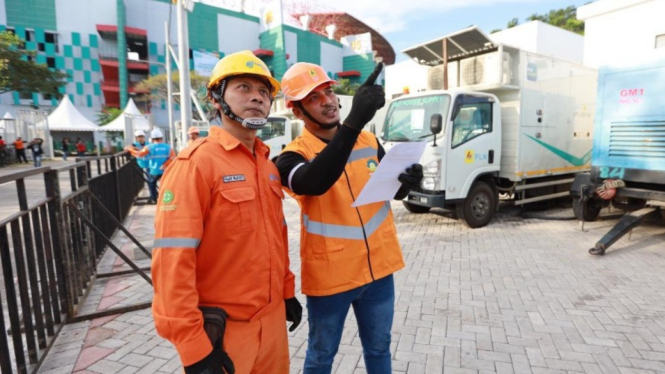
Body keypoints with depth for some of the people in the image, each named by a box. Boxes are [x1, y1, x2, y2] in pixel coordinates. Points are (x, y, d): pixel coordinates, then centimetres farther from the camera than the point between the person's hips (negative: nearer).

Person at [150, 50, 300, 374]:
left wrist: (287, 291, 14)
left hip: (273, 319, 7)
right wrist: (193, 346, -18)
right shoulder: (195, 163, -16)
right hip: (220, 331, -6)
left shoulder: (267, 164, 6)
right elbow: (173, 260, -19)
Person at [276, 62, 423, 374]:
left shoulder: (369, 140, 2)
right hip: (328, 274, -4)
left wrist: (407, 181, -12)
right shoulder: (294, 155, -13)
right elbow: (315, 182, -36)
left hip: (378, 267, 4)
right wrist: (354, 121, -44)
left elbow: (393, 190, 12)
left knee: (379, 349, 24)